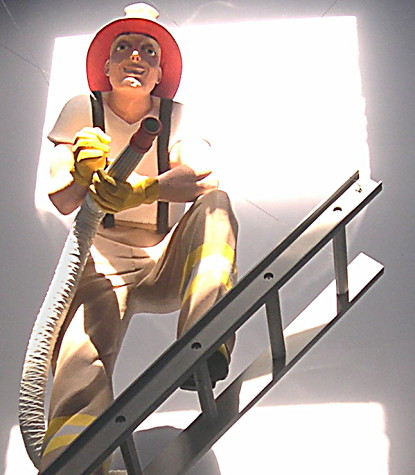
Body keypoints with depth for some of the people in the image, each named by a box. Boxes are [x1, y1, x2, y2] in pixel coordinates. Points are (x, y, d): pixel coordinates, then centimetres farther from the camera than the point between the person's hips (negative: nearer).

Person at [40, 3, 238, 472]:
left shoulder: (177, 117, 6)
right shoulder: (82, 111, 5)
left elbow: (202, 180, -16)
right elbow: (62, 201, -4)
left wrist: (137, 193, -36)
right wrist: (84, 175, -29)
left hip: (166, 260, 2)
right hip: (102, 257, -1)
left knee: (216, 203, -27)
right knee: (81, 373, -29)